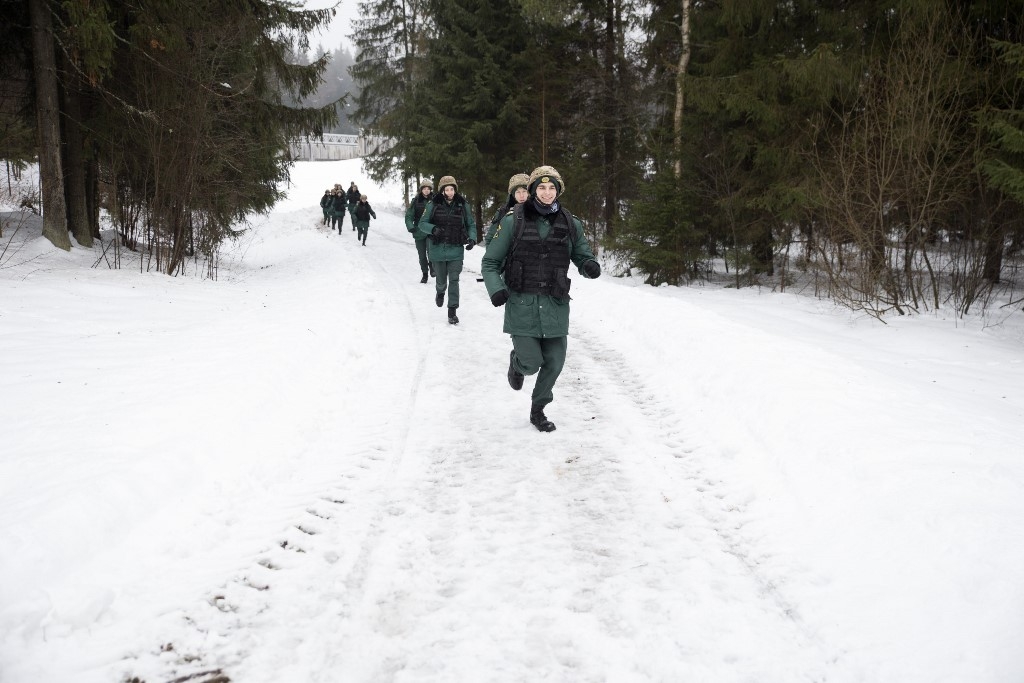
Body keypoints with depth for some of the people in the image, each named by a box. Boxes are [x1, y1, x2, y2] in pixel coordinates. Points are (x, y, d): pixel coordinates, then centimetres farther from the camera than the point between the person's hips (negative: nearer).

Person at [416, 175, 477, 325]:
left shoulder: (462, 205, -2)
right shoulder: (433, 204, -6)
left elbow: (471, 224, 9)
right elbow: (422, 223, -3)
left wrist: (472, 238, -8)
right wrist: (433, 229, -23)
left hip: (456, 250, 0)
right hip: (437, 249, 0)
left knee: (454, 280, -6)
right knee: (441, 280, 13)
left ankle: (452, 312, 1)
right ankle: (440, 292, 49)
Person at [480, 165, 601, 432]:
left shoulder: (570, 224, 6)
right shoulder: (513, 221, -3)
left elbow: (583, 257, 15)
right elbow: (490, 262, 1)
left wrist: (590, 266, -10)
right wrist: (495, 288, -18)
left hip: (555, 305, 3)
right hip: (522, 303, -3)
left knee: (554, 363, 4)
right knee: (531, 363, -8)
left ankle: (538, 410, 30)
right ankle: (516, 361, 32)